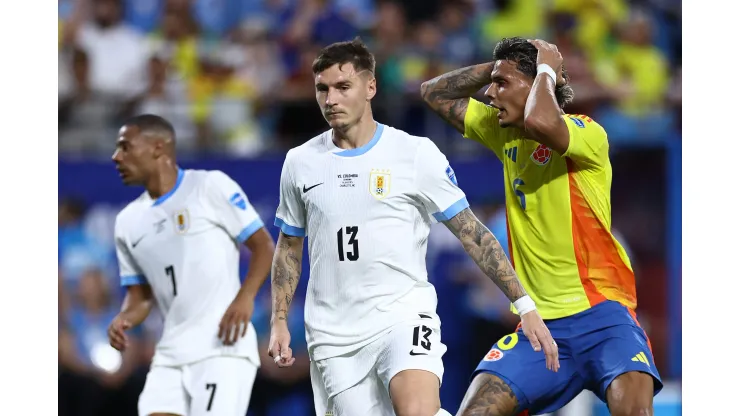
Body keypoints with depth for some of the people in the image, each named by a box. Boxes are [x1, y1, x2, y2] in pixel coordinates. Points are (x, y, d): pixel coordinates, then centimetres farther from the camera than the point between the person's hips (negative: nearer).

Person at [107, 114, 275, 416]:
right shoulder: (129, 221, 15)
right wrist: (124, 320, -4)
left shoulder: (211, 186, -3)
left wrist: (245, 297, -19)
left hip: (223, 345, -6)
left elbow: (263, 246, -2)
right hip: (171, 354, 6)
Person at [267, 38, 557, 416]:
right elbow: (289, 247, 20)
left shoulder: (416, 153, -2)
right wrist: (279, 321, 10)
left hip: (403, 314, -3)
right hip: (333, 337, 3)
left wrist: (525, 305, -4)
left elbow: (472, 233, 1)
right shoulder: (300, 163, 8)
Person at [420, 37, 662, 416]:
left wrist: (547, 70, -10)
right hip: (539, 323, 6)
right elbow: (433, 93, 24)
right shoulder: (503, 133, 15)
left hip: (600, 313, -6)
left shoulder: (586, 133, -8)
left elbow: (539, 122, -30)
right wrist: (496, 66, 11)